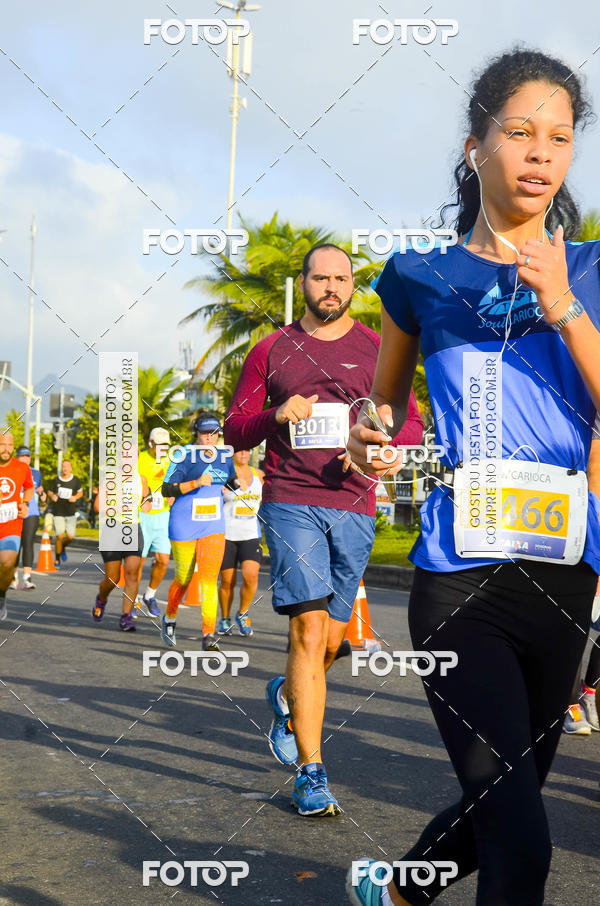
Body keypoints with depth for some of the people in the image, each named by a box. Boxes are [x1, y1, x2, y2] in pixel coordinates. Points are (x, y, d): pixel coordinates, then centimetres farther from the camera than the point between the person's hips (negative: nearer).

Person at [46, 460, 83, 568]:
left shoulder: (76, 481, 1)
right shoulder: (56, 480, 0)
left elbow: (80, 492, 13)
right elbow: (50, 492, 10)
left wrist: (75, 497, -8)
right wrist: (52, 496, -13)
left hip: (71, 512, 1)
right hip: (58, 512, -1)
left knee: (70, 536, -4)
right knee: (59, 536, -9)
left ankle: (63, 548, 32)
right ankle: (57, 559, 9)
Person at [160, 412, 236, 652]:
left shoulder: (224, 456, 5)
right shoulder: (184, 455, -9)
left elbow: (231, 483, 24)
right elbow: (166, 489, -13)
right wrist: (196, 483, -23)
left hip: (214, 527, 3)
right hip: (184, 526, -3)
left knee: (209, 579, -9)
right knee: (183, 578, 8)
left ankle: (208, 636, -12)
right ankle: (169, 619, 36)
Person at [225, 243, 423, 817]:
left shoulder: (378, 350, 11)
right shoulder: (272, 350, 9)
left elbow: (413, 423, 12)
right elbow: (234, 431, 10)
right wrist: (276, 416, -11)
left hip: (353, 506, 2)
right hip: (290, 501, -2)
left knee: (331, 640, 8)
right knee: (309, 629, -14)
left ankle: (286, 696, 42)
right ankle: (311, 773, -8)